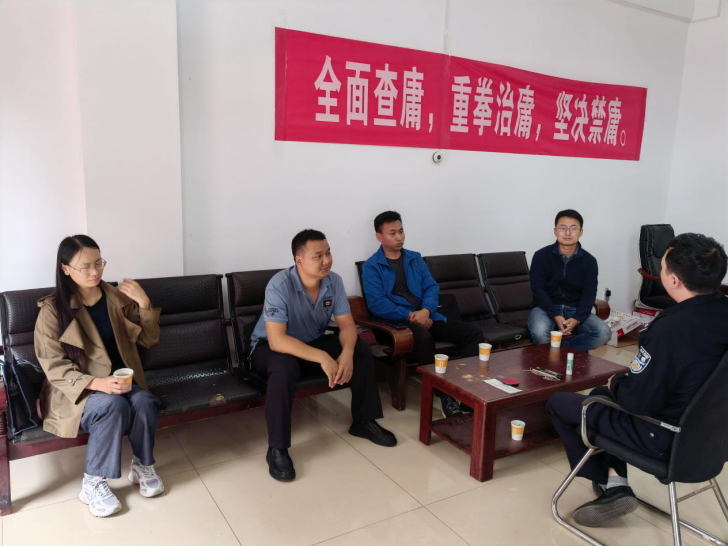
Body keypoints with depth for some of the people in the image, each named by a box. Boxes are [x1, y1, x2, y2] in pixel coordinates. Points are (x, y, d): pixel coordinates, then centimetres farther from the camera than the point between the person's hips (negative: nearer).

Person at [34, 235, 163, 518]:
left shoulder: (117, 298, 2)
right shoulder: (52, 310, -9)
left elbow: (150, 340, 3)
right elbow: (55, 368, -11)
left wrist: (145, 304, -14)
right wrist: (96, 383, -27)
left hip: (122, 382, 3)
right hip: (75, 390, -3)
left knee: (145, 402, -29)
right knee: (112, 405, -35)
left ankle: (142, 465, -4)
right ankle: (93, 484, -16)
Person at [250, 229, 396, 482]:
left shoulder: (333, 281, -13)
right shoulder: (280, 285, -31)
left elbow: (347, 324, -10)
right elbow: (277, 340, -37)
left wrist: (346, 353, -32)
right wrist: (323, 358, -42)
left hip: (312, 341, 6)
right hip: (270, 346, -5)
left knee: (361, 349, -13)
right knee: (284, 366, -39)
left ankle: (364, 422, 3)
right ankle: (277, 449, -24)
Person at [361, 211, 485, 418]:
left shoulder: (415, 259, 17)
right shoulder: (371, 267, -1)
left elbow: (431, 287, 7)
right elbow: (376, 304, -12)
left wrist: (426, 311, -14)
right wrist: (410, 315, -19)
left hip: (425, 316, 6)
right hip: (398, 320, -6)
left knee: (472, 332, -11)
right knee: (424, 337, -38)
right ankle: (444, 394, -25)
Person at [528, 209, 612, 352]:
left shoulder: (589, 261, 0)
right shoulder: (541, 256, -7)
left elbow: (589, 295, -4)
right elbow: (538, 290, -11)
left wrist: (576, 319, -23)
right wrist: (556, 316, -24)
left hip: (575, 310, 3)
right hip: (546, 308, -3)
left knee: (604, 333, -22)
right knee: (539, 332, -36)